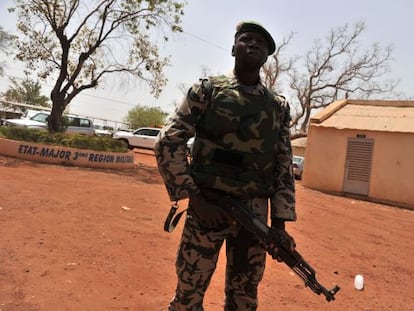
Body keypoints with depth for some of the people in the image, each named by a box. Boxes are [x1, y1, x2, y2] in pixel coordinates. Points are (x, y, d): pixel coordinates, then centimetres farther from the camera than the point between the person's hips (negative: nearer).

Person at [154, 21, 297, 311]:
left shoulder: (279, 106, 9)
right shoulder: (207, 90, 0)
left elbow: (284, 167, 9)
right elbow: (168, 142, -5)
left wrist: (280, 223, 2)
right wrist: (195, 199, -12)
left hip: (255, 213, 3)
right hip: (208, 206, -2)